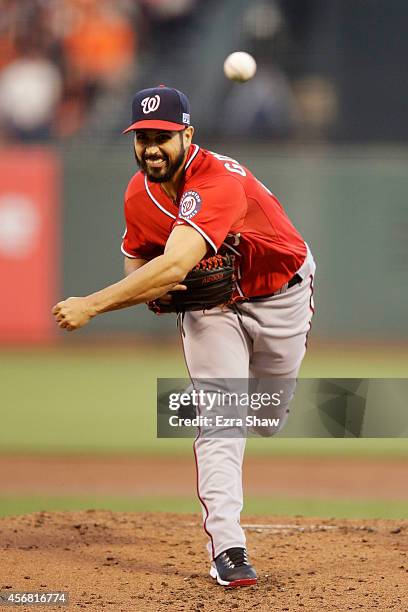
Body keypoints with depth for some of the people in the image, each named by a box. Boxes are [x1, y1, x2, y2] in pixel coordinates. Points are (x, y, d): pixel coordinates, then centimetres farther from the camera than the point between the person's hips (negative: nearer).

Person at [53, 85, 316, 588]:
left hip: (278, 296, -3)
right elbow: (136, 259, 6)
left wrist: (92, 305, -50)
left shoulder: (221, 183, -38)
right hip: (209, 306, 4)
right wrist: (151, 292, -19)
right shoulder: (139, 194, -14)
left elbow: (175, 266, -49)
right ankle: (227, 548, -17)